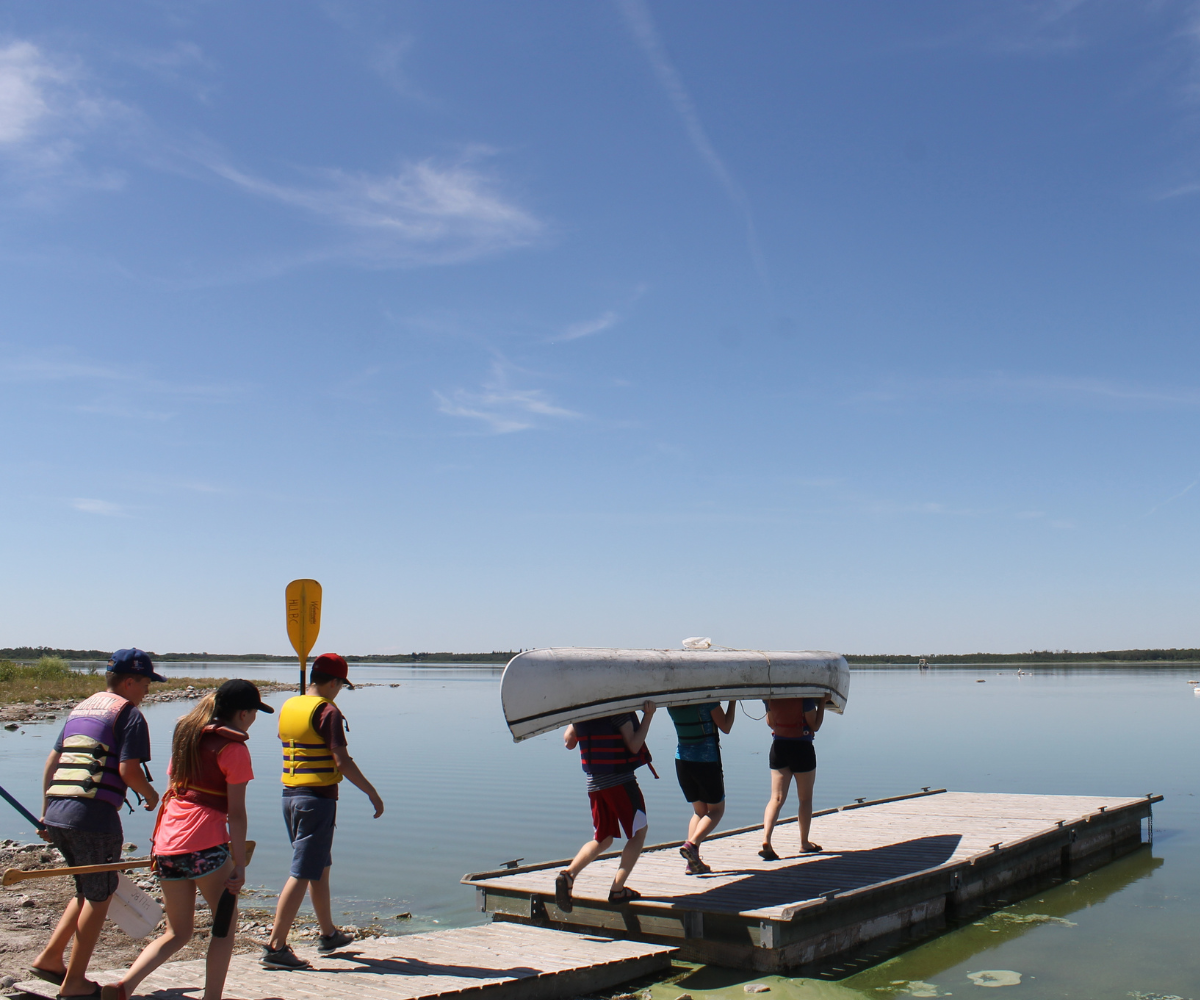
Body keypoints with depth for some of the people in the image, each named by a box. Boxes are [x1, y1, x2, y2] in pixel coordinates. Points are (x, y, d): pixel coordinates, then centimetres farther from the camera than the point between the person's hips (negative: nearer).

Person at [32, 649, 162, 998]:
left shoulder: (80, 708, 20)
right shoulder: (129, 714, -5)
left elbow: (52, 762, 21)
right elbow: (129, 771, -14)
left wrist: (46, 812, 25)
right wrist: (150, 795, 5)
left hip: (56, 814, 8)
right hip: (93, 817, -8)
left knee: (88, 890, 24)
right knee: (99, 897, 7)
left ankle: (50, 958, 22)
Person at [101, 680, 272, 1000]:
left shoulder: (185, 734, 15)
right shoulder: (233, 748, -6)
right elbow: (236, 813, -9)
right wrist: (239, 865, -7)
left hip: (167, 843, 7)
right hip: (204, 845, -7)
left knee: (177, 933, 16)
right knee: (225, 922, 12)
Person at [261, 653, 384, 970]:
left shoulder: (288, 707, 10)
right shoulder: (327, 711, -14)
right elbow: (342, 761, -19)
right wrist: (372, 792, -11)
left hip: (290, 795, 9)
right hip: (318, 798, -9)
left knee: (320, 867, 21)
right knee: (302, 873, -5)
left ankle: (329, 934, 33)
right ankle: (275, 947, -6)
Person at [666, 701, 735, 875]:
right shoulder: (708, 699, -16)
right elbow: (726, 727, -8)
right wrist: (732, 702, 2)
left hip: (682, 760, 5)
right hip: (707, 760, -5)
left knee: (699, 810, 18)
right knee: (717, 809, 12)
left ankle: (692, 863, 6)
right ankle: (692, 844, -13)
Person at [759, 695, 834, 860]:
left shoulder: (770, 696, -3)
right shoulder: (805, 698, -16)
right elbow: (815, 726, -8)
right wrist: (822, 703, -1)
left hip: (778, 747, 3)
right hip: (801, 748, -3)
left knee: (776, 798, 2)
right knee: (805, 799, 13)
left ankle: (766, 840, -15)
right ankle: (804, 843, 22)